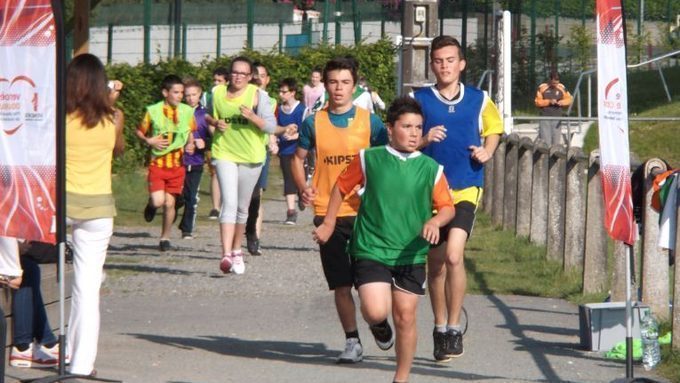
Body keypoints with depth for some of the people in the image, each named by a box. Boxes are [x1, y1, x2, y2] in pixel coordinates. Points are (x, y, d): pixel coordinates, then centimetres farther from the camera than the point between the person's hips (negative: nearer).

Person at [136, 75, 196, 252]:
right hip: (158, 163, -2)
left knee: (170, 203, 4)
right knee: (158, 201, -15)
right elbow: (140, 132, 5)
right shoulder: (153, 111, -6)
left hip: (177, 164, 2)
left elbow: (190, 132, 18)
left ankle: (165, 237, 21)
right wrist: (149, 141, -14)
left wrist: (190, 144, -2)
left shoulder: (187, 111, 1)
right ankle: (151, 204, 23)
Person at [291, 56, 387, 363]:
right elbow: (298, 158, 14)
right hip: (327, 211, 1)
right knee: (341, 284, 2)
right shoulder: (314, 122, 4)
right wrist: (303, 187, -2)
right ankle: (352, 341, 12)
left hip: (363, 211, -1)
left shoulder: (370, 121, 1)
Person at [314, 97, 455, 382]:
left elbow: (447, 207, 4)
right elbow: (341, 187, 12)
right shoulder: (369, 159, -1)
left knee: (405, 317, 3)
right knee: (375, 311, -17)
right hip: (371, 250, -2)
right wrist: (328, 224, 15)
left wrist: (435, 221, -17)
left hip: (411, 254, 2)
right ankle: (379, 327, 22)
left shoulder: (430, 169, 1)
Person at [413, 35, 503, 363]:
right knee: (435, 262, 9)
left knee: (453, 255, -19)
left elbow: (493, 130, 20)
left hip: (466, 188, -1)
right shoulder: (418, 100, 2)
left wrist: (486, 151, 0)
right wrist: (424, 141, -16)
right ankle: (440, 328, 24)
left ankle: (454, 328, -9)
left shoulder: (479, 100, 5)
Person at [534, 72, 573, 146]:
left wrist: (562, 102, -8)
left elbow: (569, 99, 13)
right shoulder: (542, 88, -2)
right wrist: (549, 101, -14)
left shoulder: (562, 88, 6)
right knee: (545, 143, -9)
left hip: (557, 119, 3)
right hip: (545, 119, -3)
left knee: (556, 142, 2)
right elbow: (537, 102, -1)